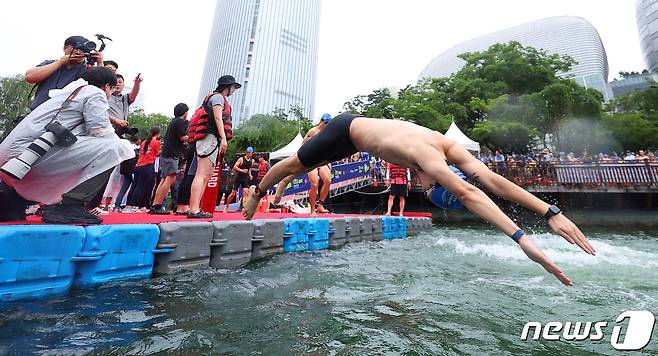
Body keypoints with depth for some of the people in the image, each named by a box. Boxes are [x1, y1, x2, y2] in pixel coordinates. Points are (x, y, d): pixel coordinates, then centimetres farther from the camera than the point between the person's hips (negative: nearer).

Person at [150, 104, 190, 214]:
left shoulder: (173, 121, 22)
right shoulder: (181, 121, -6)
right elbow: (183, 137, -10)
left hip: (166, 154, 10)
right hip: (171, 154, -10)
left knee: (164, 180, 9)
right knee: (171, 178, -16)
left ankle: (154, 206, 8)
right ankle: (157, 206, -19)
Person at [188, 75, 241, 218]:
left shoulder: (221, 99, 30)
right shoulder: (218, 96, 1)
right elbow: (218, 118, -12)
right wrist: (223, 138, -20)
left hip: (212, 141, 10)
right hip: (211, 138, -10)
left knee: (205, 177, 7)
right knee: (201, 175, -16)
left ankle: (195, 209, 7)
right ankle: (194, 210, -20)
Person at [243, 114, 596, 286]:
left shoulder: (448, 147, -20)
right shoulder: (426, 154, -40)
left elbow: (493, 179, -25)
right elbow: (468, 193, -53)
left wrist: (552, 212, -30)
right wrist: (522, 238, -59)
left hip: (356, 130, 8)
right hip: (346, 130, -7)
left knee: (309, 166, 29)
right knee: (296, 164, 13)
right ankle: (257, 191, 38)